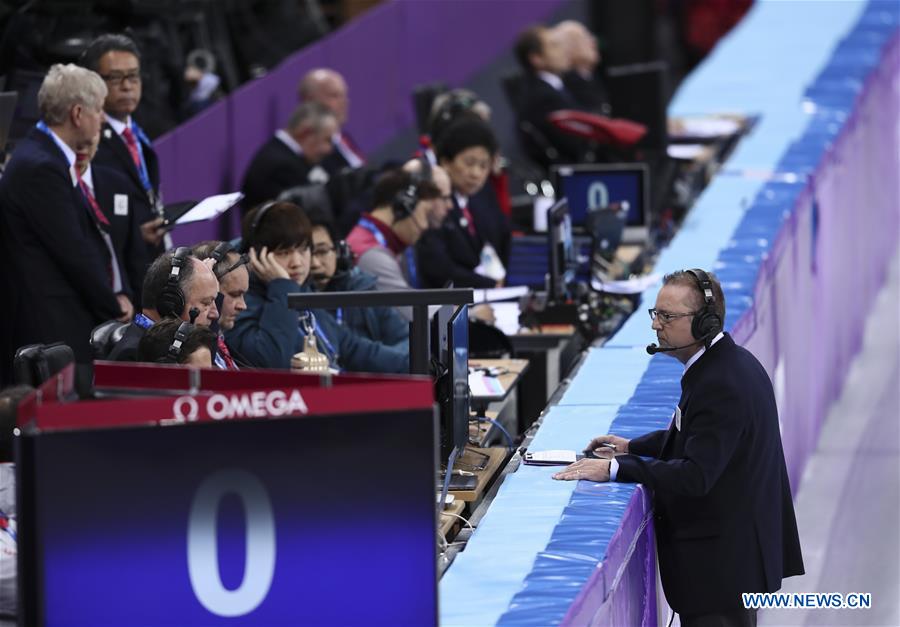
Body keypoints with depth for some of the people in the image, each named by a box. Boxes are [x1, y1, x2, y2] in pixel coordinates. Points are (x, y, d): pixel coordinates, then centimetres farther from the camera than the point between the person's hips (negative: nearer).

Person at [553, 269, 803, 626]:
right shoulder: (732, 363, 9)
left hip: (720, 562, -11)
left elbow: (696, 475, -29)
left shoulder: (720, 385, -24)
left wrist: (615, 469, -27)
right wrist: (633, 447, 15)